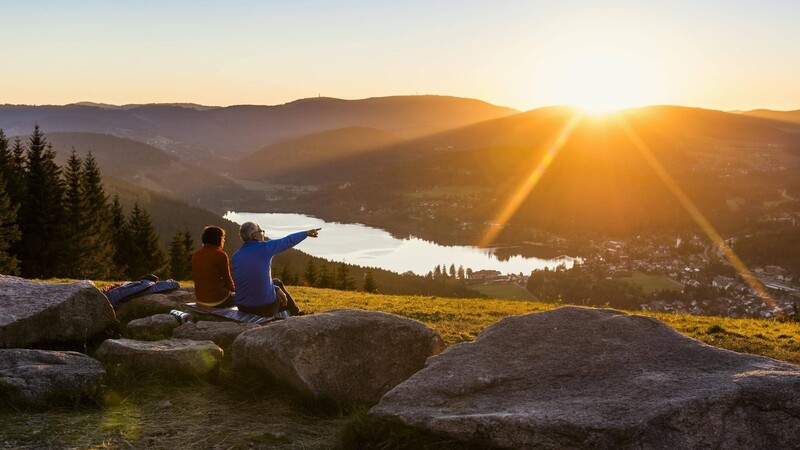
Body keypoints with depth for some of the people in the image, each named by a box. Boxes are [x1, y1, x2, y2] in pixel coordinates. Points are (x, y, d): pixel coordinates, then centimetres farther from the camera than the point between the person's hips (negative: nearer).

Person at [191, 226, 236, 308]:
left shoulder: (196, 255, 4)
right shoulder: (221, 255, -15)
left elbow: (194, 277, 13)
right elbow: (227, 279, -9)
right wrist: (233, 288, 14)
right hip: (218, 301, -7)